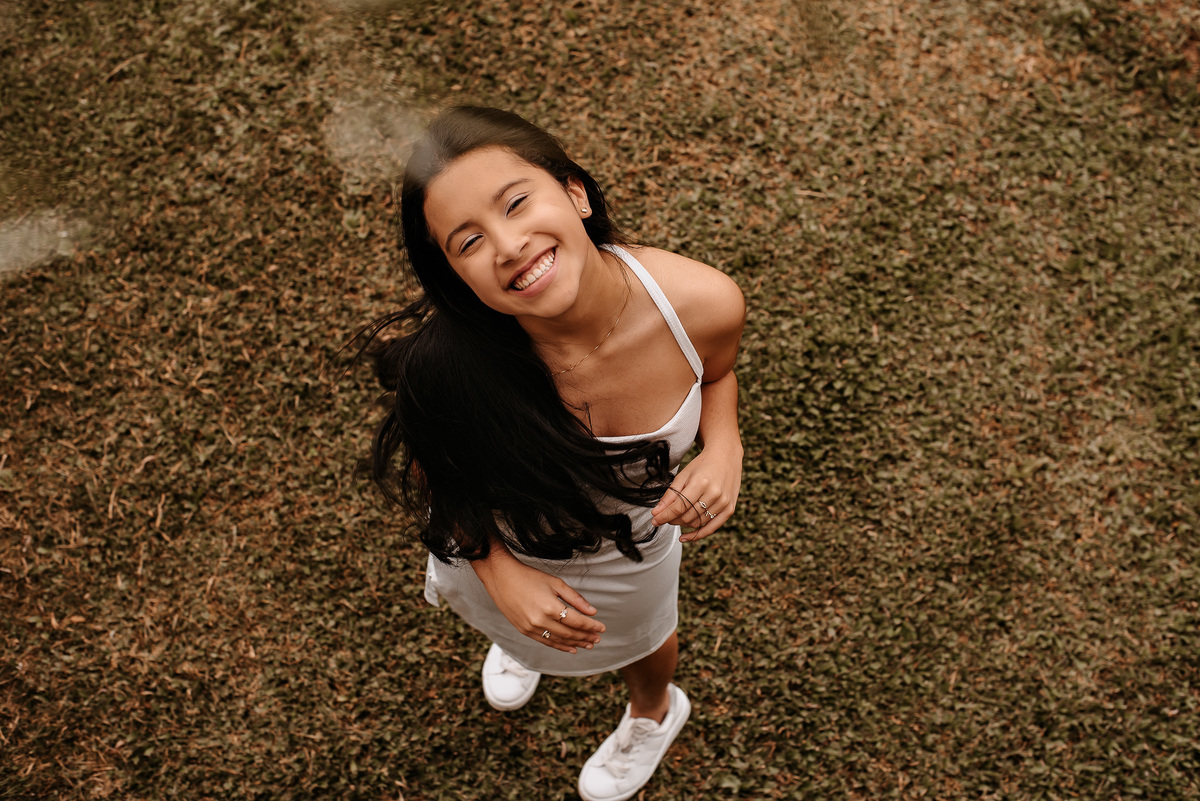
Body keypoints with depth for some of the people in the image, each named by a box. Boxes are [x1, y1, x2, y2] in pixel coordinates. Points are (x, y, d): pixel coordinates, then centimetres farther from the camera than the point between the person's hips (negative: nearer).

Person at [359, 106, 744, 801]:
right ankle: (518, 646, 79)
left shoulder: (703, 303, -36)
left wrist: (724, 449, -29)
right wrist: (500, 575, -23)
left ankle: (655, 713, 74)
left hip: (631, 547, 1)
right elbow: (431, 470, -16)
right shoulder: (444, 367, -41)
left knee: (637, 640, 35)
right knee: (519, 625, 38)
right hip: (498, 545, 0)